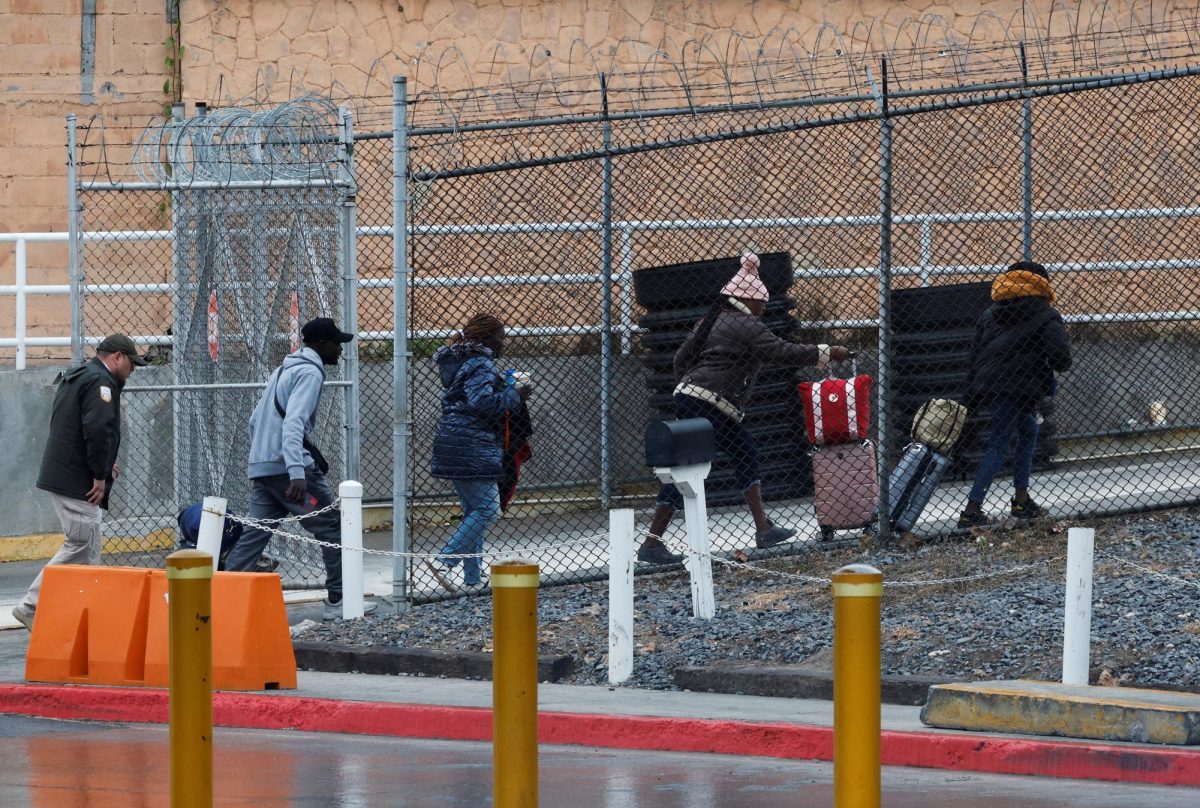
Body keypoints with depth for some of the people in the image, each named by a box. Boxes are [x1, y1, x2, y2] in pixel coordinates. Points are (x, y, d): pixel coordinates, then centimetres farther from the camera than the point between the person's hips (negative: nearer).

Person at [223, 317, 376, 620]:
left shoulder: (284, 369, 21)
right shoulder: (310, 373, -9)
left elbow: (256, 419, 26)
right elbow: (293, 423, -23)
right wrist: (297, 473, -32)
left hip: (261, 467, 9)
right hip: (287, 466, -9)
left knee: (255, 533, 6)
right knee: (332, 527, 0)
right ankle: (338, 600, 2)